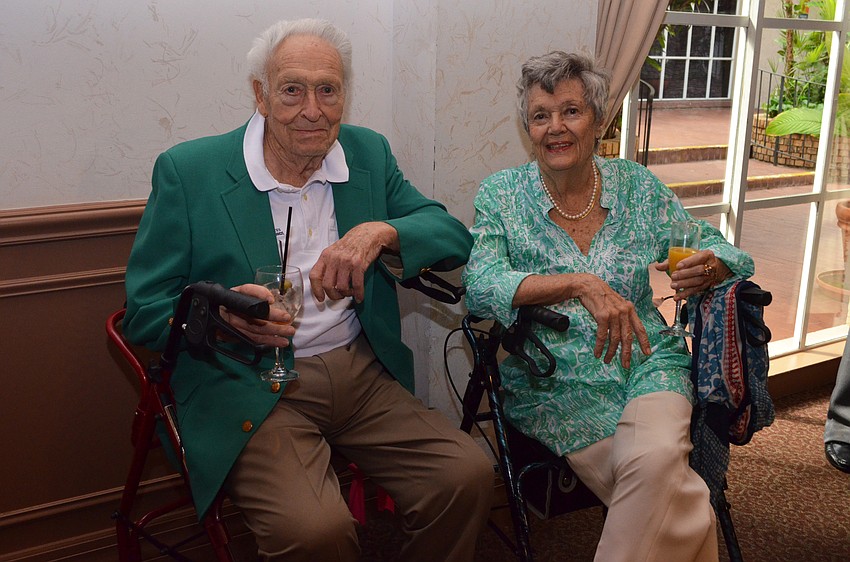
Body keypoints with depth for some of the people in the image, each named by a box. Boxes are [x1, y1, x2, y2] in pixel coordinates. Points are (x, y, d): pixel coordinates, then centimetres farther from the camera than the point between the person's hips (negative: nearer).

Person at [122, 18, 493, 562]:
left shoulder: (369, 154, 8)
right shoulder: (186, 171, -3)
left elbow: (456, 239, 4)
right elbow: (143, 312, -2)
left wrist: (381, 232, -17)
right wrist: (219, 313, -24)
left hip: (364, 376, 4)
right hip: (249, 389, -4)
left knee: (470, 475, -15)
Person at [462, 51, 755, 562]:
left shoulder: (637, 185, 6)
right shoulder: (501, 195, -1)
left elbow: (719, 249, 9)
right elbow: (480, 286, -16)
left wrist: (709, 267, -16)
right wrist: (581, 283, -29)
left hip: (648, 363, 2)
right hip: (555, 383, -2)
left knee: (654, 459, -28)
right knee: (662, 488, -24)